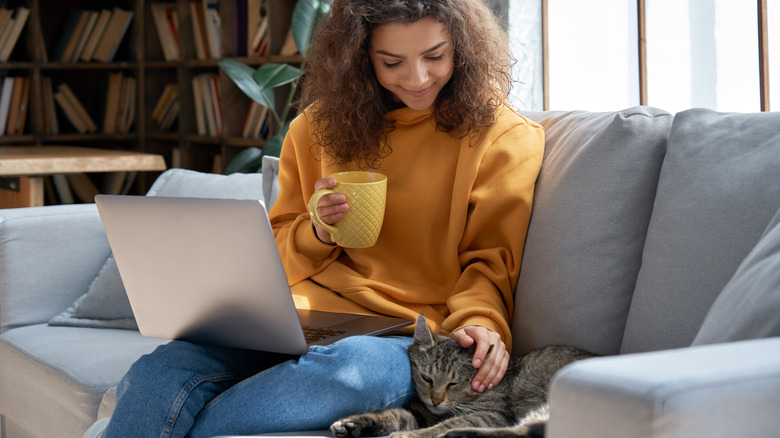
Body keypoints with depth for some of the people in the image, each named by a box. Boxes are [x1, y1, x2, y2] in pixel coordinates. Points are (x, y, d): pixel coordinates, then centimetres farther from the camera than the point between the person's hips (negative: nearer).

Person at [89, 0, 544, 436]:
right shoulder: (320, 126, 16)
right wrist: (318, 232, -1)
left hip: (405, 337, -3)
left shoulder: (503, 136, 5)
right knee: (160, 373, -29)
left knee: (346, 368, -40)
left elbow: (490, 263, 5)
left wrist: (478, 322, -17)